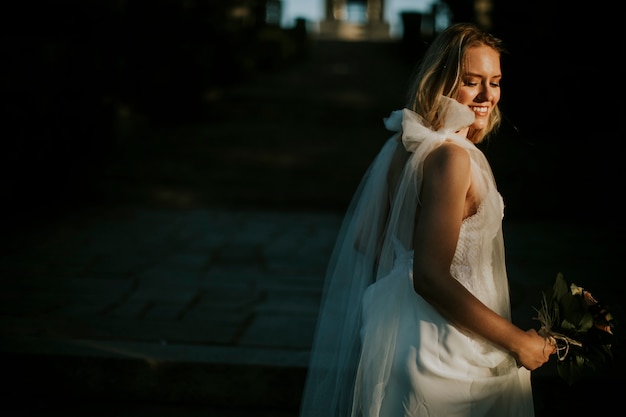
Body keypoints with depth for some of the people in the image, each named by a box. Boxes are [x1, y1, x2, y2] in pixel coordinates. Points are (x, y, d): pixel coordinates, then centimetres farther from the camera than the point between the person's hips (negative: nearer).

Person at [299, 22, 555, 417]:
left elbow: (365, 242, 10)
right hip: (446, 354, -9)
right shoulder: (452, 156, -23)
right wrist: (517, 341, -20)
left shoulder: (405, 144, 3)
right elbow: (431, 277, -27)